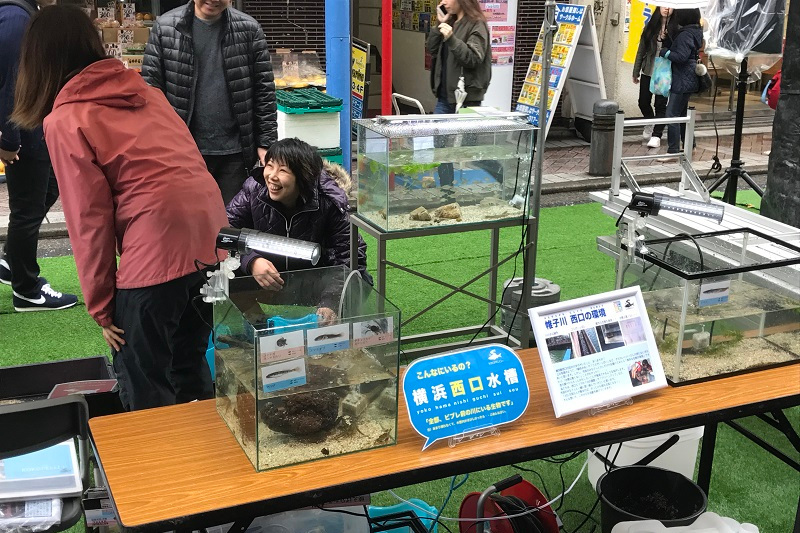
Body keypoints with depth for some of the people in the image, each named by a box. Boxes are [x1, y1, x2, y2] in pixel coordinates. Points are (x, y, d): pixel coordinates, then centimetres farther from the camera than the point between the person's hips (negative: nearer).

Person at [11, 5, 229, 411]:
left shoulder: (64, 122, -2)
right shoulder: (141, 89, 16)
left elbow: (90, 221, -4)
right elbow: (175, 168, 14)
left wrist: (101, 306, 4)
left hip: (156, 255, -7)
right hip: (211, 237, 7)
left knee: (144, 392, 10)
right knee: (190, 369, 25)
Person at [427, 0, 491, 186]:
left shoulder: (477, 25, -9)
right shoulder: (450, 23, 13)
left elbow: (474, 58, -17)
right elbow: (432, 50, 12)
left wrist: (451, 38, -26)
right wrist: (440, 25, 2)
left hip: (466, 97, -8)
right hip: (445, 96, 8)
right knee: (439, 143, 10)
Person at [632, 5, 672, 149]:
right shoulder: (650, 26, 4)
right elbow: (641, 50, 7)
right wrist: (636, 72, 8)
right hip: (648, 71, 4)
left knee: (660, 105, -3)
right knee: (643, 102, 11)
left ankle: (656, 135, 3)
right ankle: (650, 123, 39)